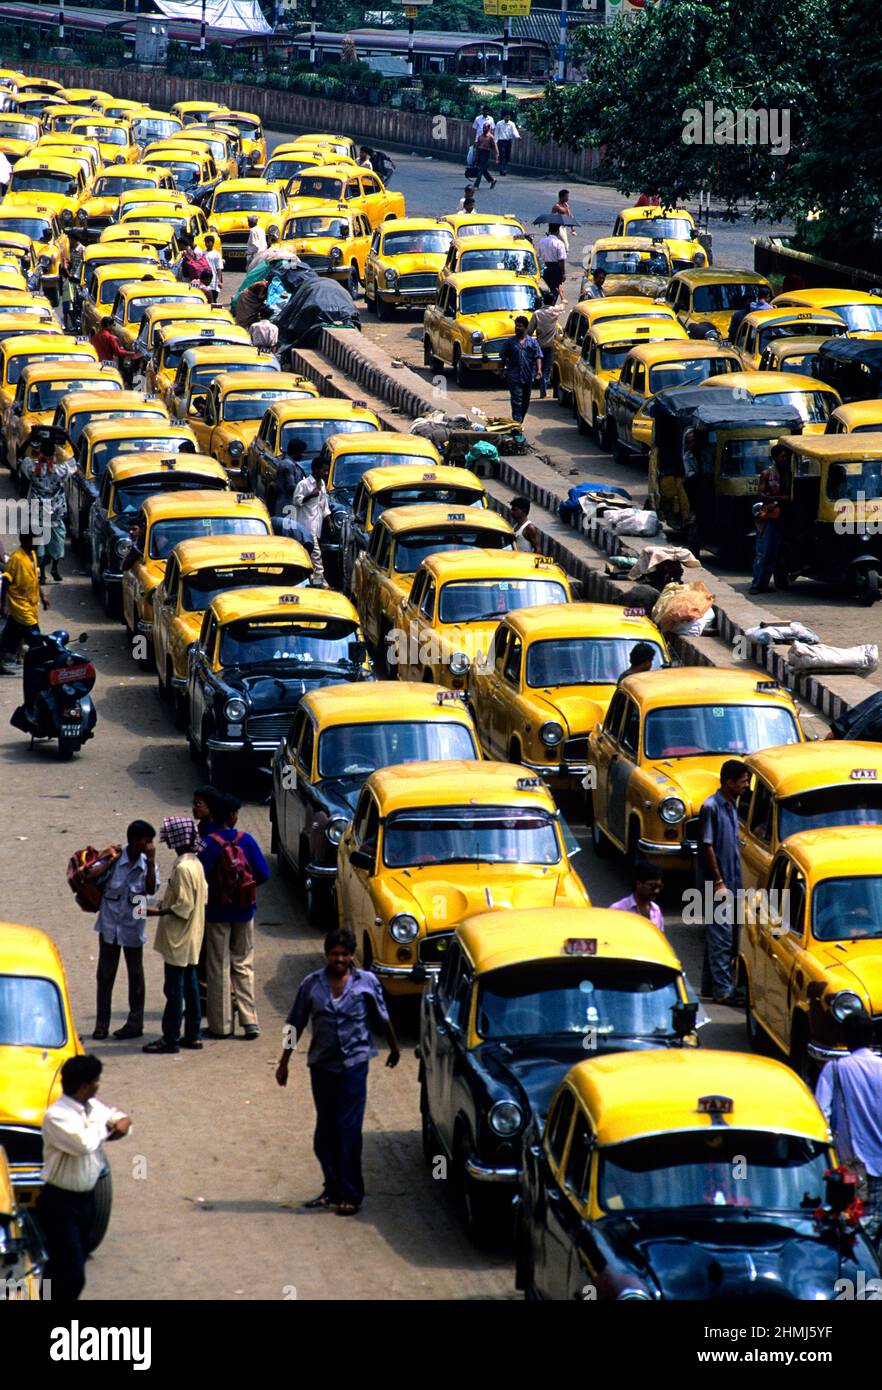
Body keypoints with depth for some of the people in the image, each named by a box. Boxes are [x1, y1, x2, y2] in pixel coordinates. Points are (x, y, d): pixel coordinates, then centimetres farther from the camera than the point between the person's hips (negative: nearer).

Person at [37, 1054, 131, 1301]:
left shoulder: (92, 1106, 3)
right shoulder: (57, 1116, -24)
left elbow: (120, 1118, 18)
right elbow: (84, 1143, -36)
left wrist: (122, 1123, -8)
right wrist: (103, 1125, -16)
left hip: (85, 1197, 9)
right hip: (59, 1203, -9)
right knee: (73, 1273, -13)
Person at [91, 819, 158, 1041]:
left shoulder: (147, 864, -6)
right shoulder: (113, 860, -11)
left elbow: (151, 889, -22)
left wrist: (150, 861, -25)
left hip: (133, 928, 1)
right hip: (110, 925, -1)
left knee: (135, 974, 9)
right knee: (105, 974, 7)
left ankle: (135, 1024, 19)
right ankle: (101, 1024, 15)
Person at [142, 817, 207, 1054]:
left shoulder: (182, 869, -21)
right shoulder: (196, 864, 8)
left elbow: (184, 907, -22)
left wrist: (158, 912, -21)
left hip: (178, 938, -10)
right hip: (192, 939, 10)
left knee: (174, 989, -4)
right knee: (190, 985, 14)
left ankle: (170, 1039, -1)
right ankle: (193, 1034, 19)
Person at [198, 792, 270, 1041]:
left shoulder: (208, 844, -15)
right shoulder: (246, 840, -8)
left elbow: (201, 879, -16)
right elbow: (263, 873, -6)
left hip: (217, 912, -2)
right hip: (244, 911, 2)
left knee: (218, 968, 7)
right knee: (243, 965, 13)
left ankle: (221, 1024, 9)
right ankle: (249, 1020, 7)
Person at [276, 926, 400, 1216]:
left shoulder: (367, 982, -1)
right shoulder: (312, 984, 1)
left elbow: (382, 1018, 12)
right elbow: (295, 1023, 7)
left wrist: (394, 1048, 24)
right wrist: (284, 1062, 8)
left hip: (354, 1063, -3)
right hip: (322, 1063, 3)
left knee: (349, 1130, -5)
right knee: (325, 1130, 9)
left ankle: (350, 1194, 1)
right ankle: (332, 1189, 21)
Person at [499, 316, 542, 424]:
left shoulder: (532, 342, 5)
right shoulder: (509, 342, 4)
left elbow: (537, 357, -1)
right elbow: (503, 359, 10)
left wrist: (539, 370, -14)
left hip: (528, 377, 2)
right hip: (514, 377, -2)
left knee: (525, 402, 12)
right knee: (517, 401, -12)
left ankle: (519, 422, 26)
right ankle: (517, 422, -16)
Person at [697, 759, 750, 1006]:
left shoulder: (732, 806, 12)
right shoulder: (711, 807, -15)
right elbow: (707, 847, -16)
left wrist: (735, 880, 18)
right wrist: (719, 882, -18)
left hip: (729, 882, 9)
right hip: (717, 883, -9)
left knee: (718, 935, 13)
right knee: (721, 935, -8)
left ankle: (710, 985, 19)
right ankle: (723, 990, -8)